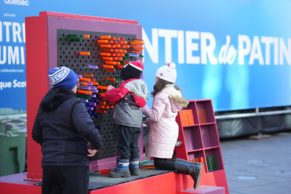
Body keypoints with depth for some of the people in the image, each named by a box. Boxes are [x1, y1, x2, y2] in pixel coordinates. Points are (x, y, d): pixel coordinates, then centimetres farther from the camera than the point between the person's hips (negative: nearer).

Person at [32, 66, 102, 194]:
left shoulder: (44, 105, 11)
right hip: (73, 164, -7)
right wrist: (96, 144, -9)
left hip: (49, 163, 7)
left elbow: (36, 135, 17)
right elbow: (87, 129, -25)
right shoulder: (74, 104, -11)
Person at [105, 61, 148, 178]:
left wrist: (110, 90, 10)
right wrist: (115, 90, 19)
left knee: (123, 145, -5)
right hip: (137, 122, 9)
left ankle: (123, 168, -5)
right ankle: (134, 168, 19)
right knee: (134, 145, 14)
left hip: (125, 121, -9)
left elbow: (113, 96, -14)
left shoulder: (127, 85, -13)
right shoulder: (142, 86, 13)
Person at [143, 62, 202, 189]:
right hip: (171, 129, 9)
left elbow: (155, 116, -18)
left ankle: (192, 169, -17)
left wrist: (143, 107, -6)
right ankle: (194, 166, 4)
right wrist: (149, 121, 18)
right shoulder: (174, 93, 13)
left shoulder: (161, 95, -16)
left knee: (159, 163, -7)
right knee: (166, 159, 17)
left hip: (162, 132, -9)